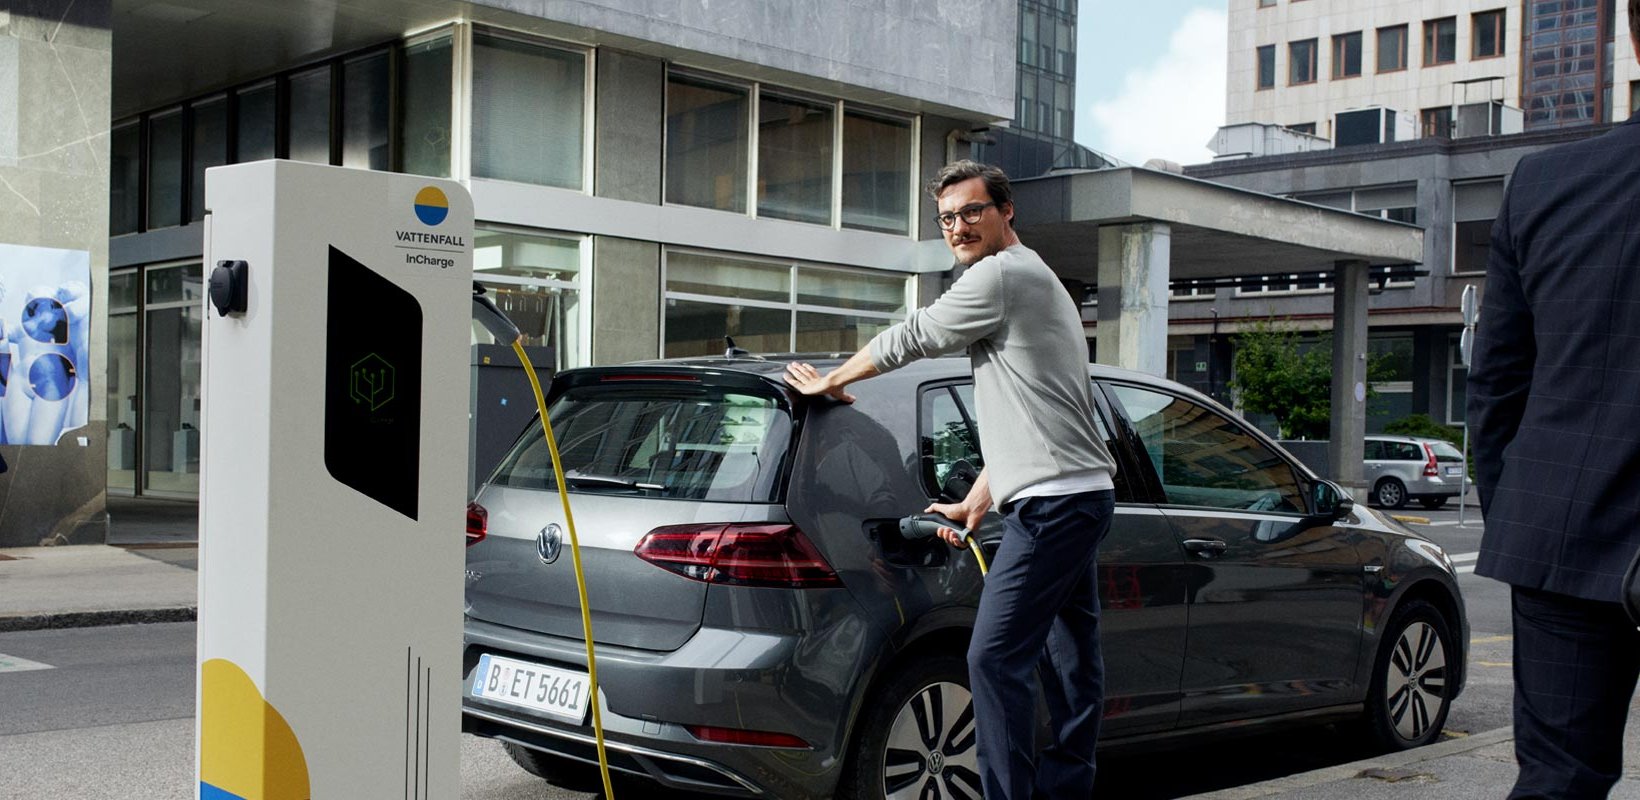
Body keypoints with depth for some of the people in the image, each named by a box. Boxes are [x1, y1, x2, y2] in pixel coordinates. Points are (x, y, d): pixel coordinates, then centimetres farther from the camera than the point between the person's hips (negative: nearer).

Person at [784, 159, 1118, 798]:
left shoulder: (1001, 273, -9)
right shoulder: (1036, 281, 24)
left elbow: (907, 339, -4)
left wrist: (828, 381, 11)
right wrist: (976, 505, 21)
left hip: (1052, 503, -11)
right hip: (1083, 496, 11)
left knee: (995, 657, -13)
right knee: (1070, 655, 14)